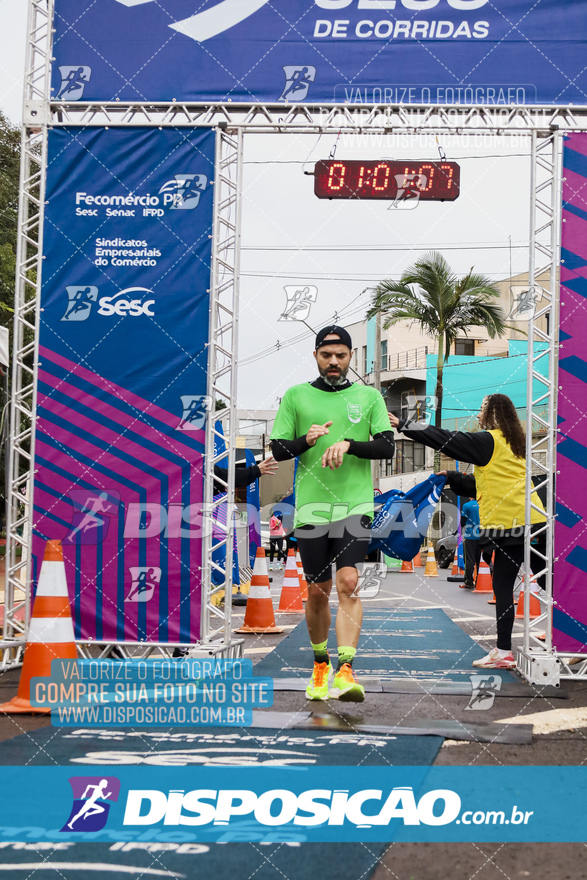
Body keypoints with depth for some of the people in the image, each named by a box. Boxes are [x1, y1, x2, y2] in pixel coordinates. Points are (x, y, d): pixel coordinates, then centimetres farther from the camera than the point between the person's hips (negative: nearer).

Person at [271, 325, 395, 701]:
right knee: (317, 591, 8)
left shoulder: (369, 396, 8)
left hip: (356, 504, -1)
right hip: (311, 507, 1)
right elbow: (278, 449, 5)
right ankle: (320, 665, 28)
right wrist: (306, 439, -15)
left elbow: (387, 447, 1)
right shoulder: (296, 396, 8)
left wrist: (348, 444, -15)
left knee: (348, 583, -16)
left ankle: (346, 670, -21)